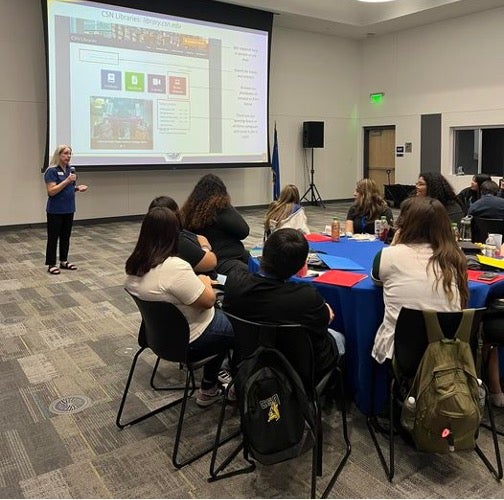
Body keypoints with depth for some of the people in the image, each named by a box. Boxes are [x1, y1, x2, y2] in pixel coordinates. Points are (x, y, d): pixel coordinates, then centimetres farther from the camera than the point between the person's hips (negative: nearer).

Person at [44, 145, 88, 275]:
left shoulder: (70, 170, 9)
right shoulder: (52, 171, -13)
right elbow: (51, 191, -21)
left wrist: (78, 188, -1)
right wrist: (67, 181, -26)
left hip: (69, 209, 7)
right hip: (55, 211, -7)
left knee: (66, 236, 13)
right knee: (53, 237, 1)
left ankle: (64, 261, 24)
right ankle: (51, 264, 8)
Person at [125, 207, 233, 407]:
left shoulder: (135, 264, -5)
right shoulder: (175, 267, -31)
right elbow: (208, 300, -22)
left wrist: (195, 281, 8)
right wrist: (205, 282, -4)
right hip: (188, 341, -8)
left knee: (222, 315, 25)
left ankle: (210, 388, 30)